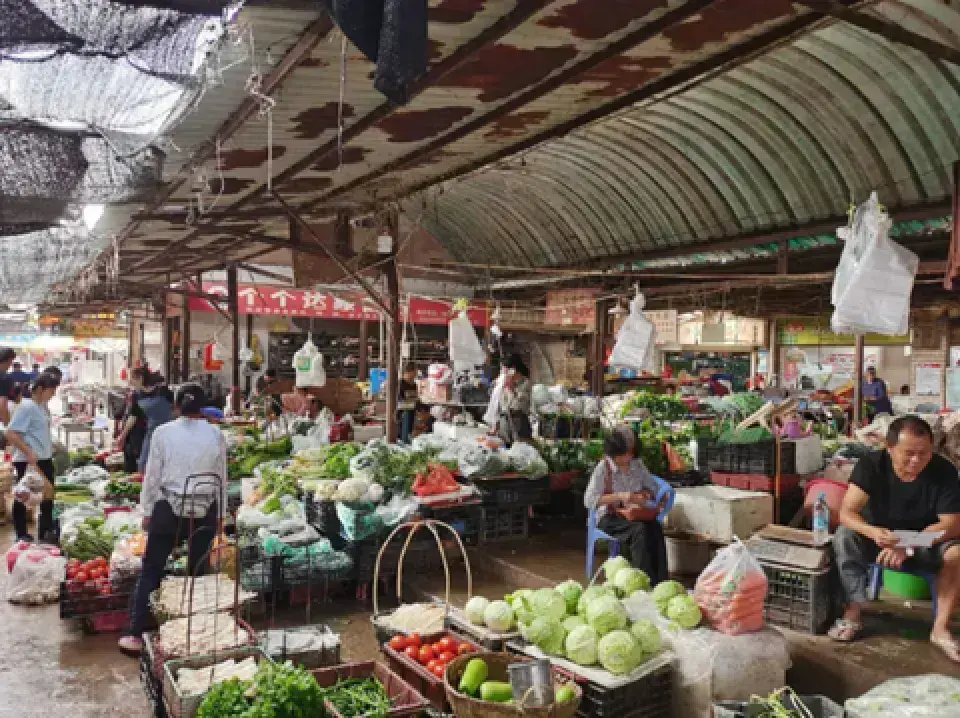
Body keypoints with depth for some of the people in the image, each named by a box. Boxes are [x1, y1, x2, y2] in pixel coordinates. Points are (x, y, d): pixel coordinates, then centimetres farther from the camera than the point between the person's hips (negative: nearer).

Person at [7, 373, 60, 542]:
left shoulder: (43, 407, 11)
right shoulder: (27, 407, -15)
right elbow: (11, 434, -21)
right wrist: (29, 453, -27)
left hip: (44, 459, 9)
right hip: (28, 461, -9)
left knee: (47, 495, 13)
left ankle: (46, 532, 24)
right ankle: (22, 535, 14)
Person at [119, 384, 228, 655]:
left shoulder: (163, 433, -6)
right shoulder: (216, 435, -3)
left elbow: (152, 476, -2)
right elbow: (221, 479, 3)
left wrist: (147, 511, 9)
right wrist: (220, 515, 14)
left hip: (169, 510, -1)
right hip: (206, 512, 2)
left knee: (151, 571, 10)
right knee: (198, 572, 13)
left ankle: (137, 635, 13)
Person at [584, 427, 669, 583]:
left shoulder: (637, 464, 7)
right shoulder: (603, 468, -9)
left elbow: (654, 487, 17)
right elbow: (589, 501, -16)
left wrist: (645, 495, -8)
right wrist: (619, 496, -26)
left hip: (636, 514, 4)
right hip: (610, 518, -4)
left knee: (655, 528, -29)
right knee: (639, 529, -34)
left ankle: (660, 580, -27)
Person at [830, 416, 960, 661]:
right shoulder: (871, 464, -20)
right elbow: (846, 512, -25)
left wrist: (908, 546, -38)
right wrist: (874, 533, -46)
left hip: (926, 542, 0)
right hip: (880, 537, 0)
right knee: (844, 537, -27)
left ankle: (940, 628, -19)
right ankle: (853, 613, -21)